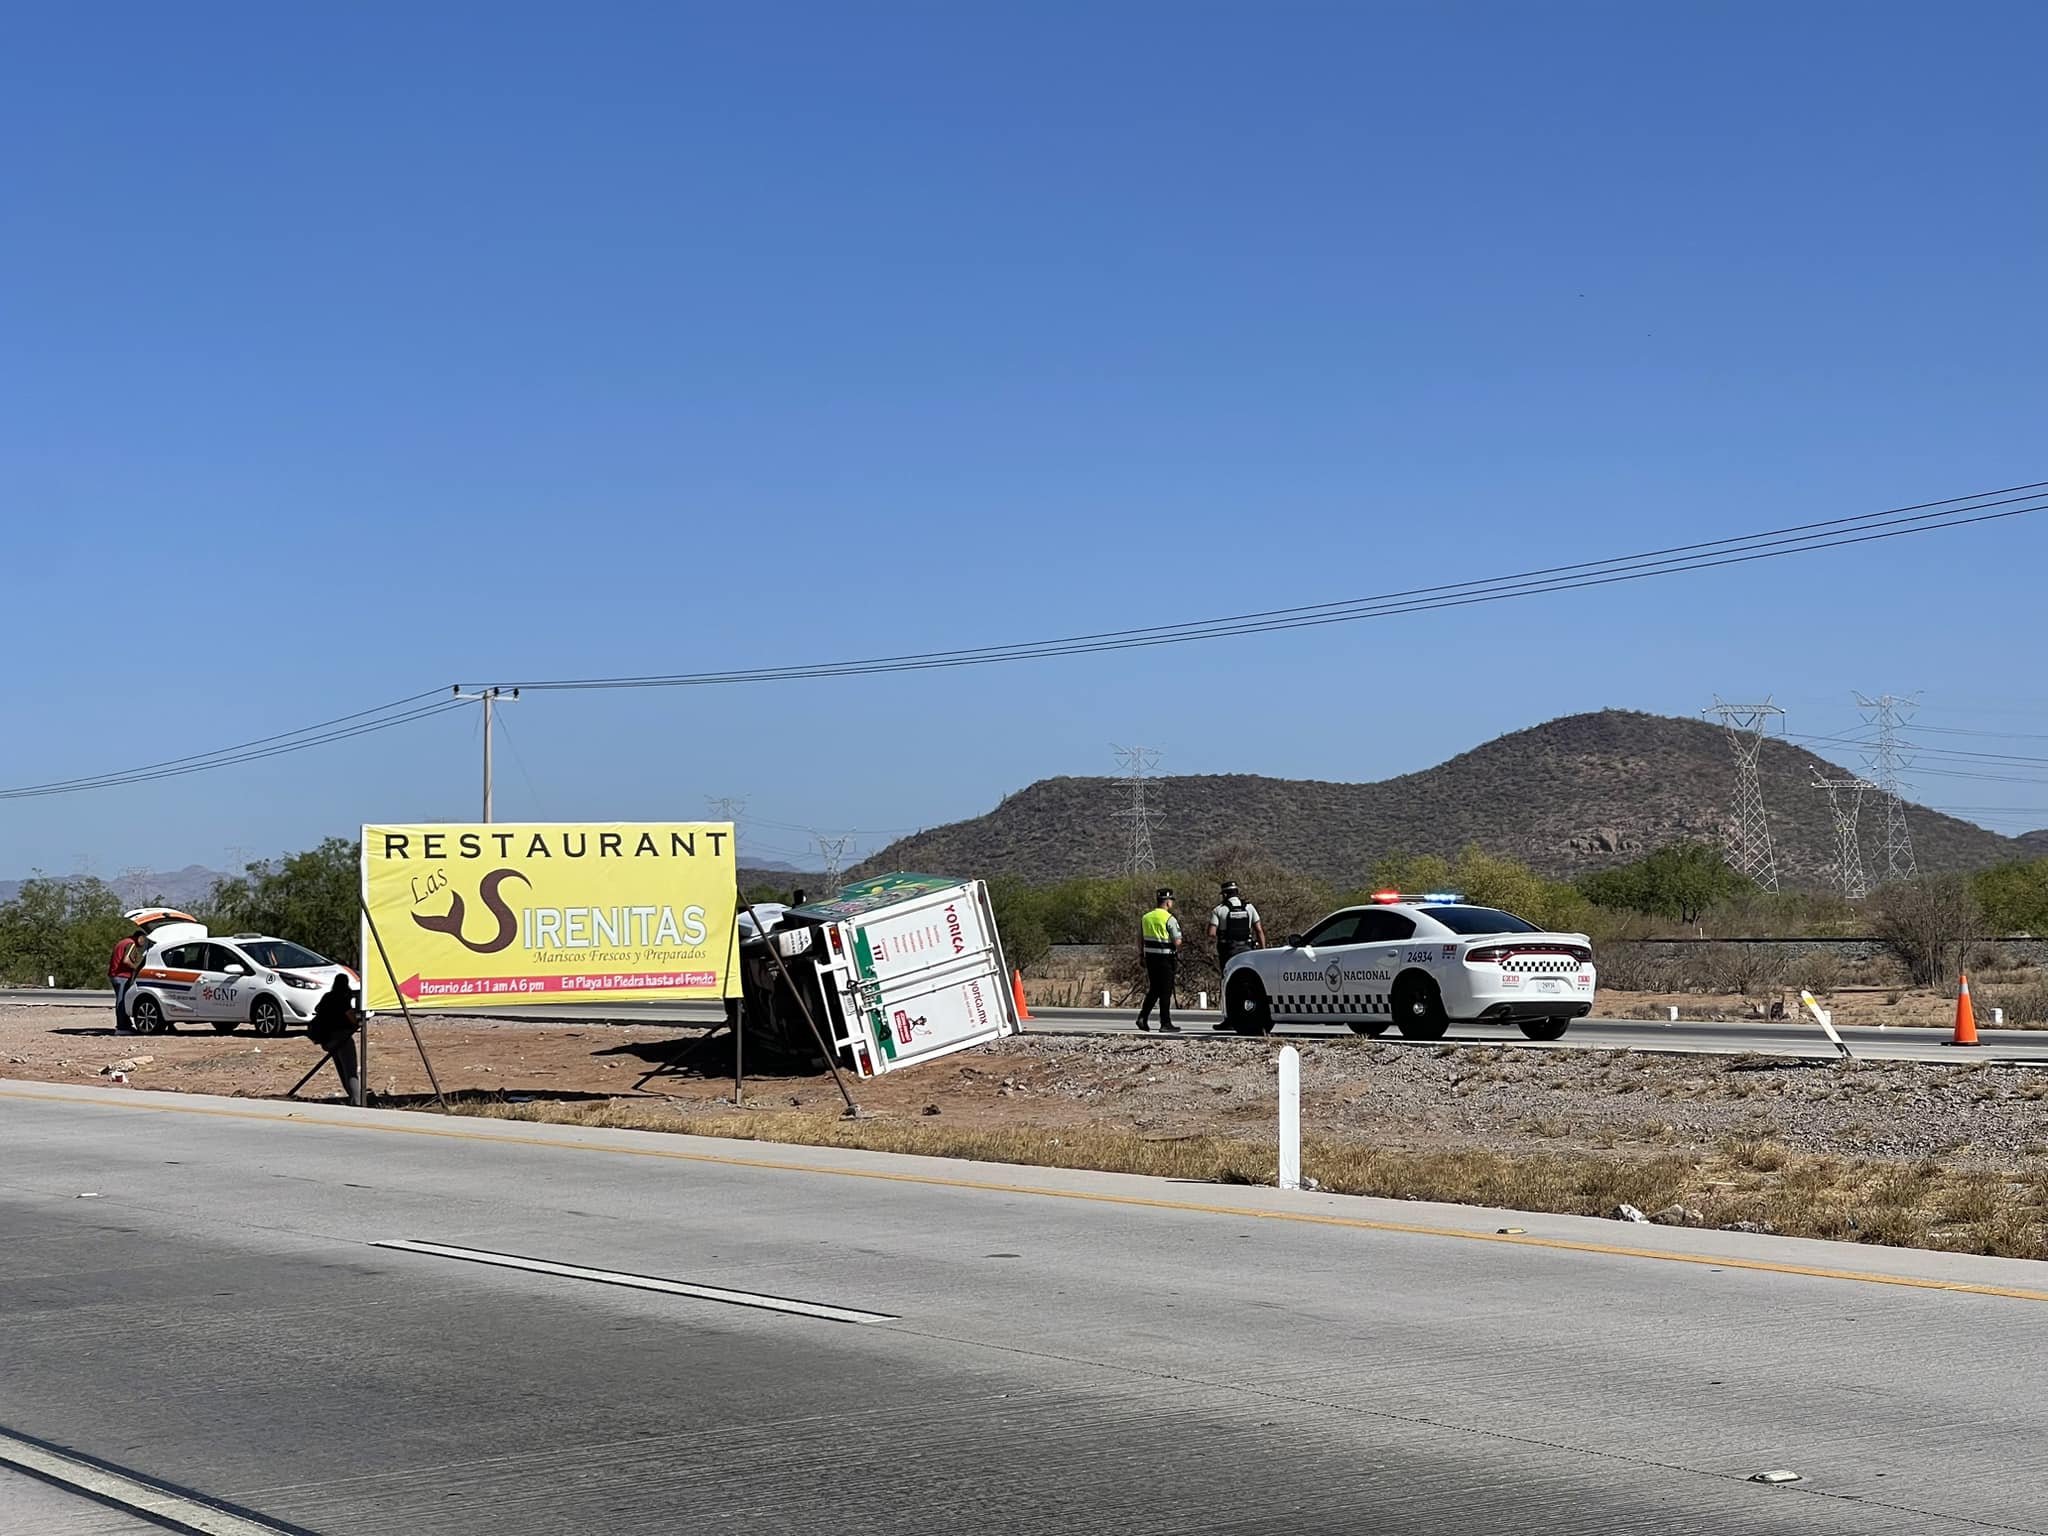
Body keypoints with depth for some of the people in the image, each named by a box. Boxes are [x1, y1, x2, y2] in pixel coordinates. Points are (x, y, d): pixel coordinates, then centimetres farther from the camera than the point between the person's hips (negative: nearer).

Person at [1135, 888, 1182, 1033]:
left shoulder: (1146, 917, 9)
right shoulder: (1169, 919, -12)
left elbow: (1139, 940, 14)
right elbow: (1177, 942, -16)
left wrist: (1143, 952, 22)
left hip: (1150, 956, 6)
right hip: (1165, 957, -6)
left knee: (1154, 989, 16)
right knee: (1166, 991, 1)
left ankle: (1143, 1017, 6)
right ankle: (1165, 1024, 3)